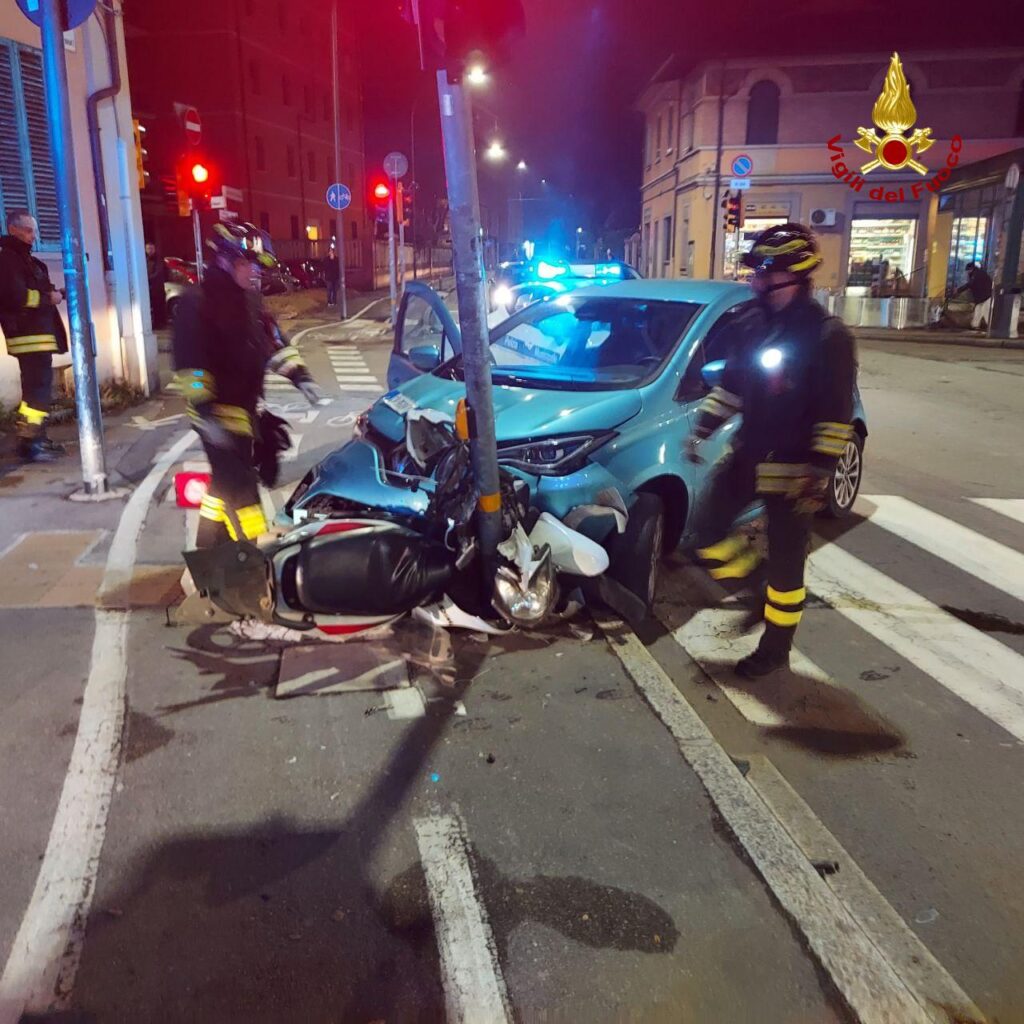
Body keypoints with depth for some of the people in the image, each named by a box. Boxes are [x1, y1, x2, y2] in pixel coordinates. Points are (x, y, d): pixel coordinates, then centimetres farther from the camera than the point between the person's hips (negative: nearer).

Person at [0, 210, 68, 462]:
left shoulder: (25, 259, 22)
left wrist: (54, 294, 3)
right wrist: (49, 298, -10)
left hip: (38, 333, 10)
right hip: (27, 335, -10)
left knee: (40, 387, 14)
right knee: (37, 389, -14)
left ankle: (38, 438, 21)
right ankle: (28, 444, -14)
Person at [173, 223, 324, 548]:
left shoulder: (248, 297, 10)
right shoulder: (197, 301, -16)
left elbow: (272, 341, 15)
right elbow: (190, 363, -21)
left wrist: (299, 375, 2)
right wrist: (206, 413, -26)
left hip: (246, 406, 9)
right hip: (219, 412, -9)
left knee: (226, 483, 19)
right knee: (240, 488, -8)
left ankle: (209, 551, 35)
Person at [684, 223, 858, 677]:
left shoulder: (827, 336, -15)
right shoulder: (752, 323, 4)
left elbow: (836, 417, -17)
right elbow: (730, 383, 16)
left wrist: (818, 475, -21)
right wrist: (702, 429, 11)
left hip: (792, 471, -6)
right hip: (747, 456, 6)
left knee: (785, 565, 5)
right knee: (708, 530, 6)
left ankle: (775, 649, 22)